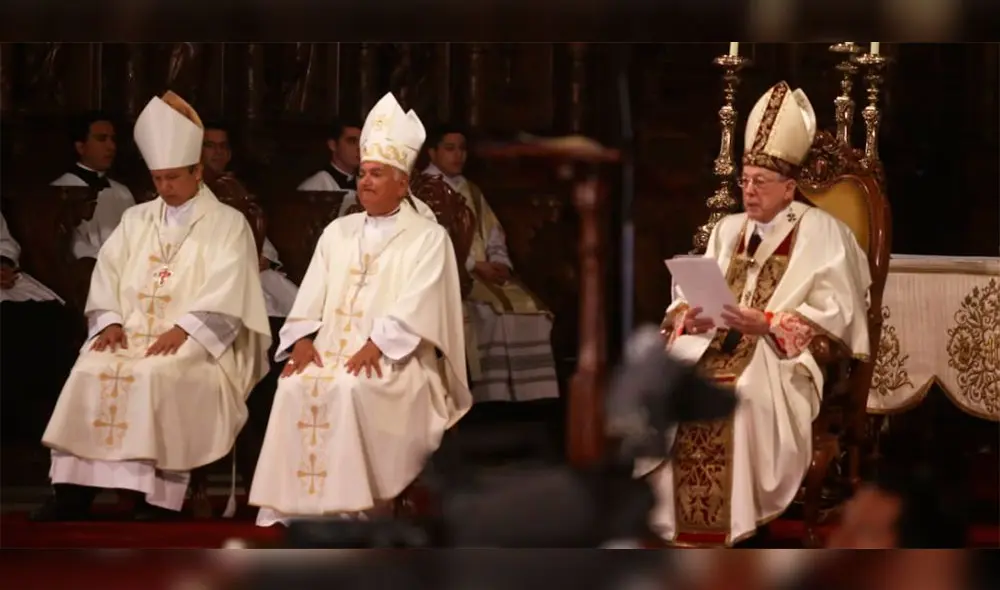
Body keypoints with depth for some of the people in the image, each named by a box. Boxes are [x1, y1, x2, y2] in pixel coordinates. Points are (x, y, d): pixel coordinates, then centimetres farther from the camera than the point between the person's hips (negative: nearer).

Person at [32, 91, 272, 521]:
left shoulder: (228, 224, 5)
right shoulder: (136, 219, 20)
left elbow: (226, 292, -7)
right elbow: (108, 273, 10)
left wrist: (182, 329, -20)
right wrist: (110, 321, -9)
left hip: (198, 341, -4)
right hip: (133, 331, 4)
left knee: (156, 376, -35)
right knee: (91, 371, -25)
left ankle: (154, 499, -33)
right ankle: (71, 494, -27)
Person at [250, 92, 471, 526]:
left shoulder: (428, 238, 2)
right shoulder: (338, 232, 19)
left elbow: (416, 304, -10)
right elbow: (313, 294, 11)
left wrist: (376, 344, -23)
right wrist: (304, 338, -8)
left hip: (395, 355, -4)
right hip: (332, 345, 5)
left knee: (350, 389, -35)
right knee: (295, 386, -26)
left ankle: (351, 508, -29)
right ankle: (286, 509, -25)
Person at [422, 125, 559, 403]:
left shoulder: (471, 192, 25)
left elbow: (493, 234, 19)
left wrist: (499, 262, -4)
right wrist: (472, 265, -15)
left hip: (486, 272, 7)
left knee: (529, 310, -16)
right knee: (488, 311, -32)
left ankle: (526, 395, -20)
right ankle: (495, 396, -31)